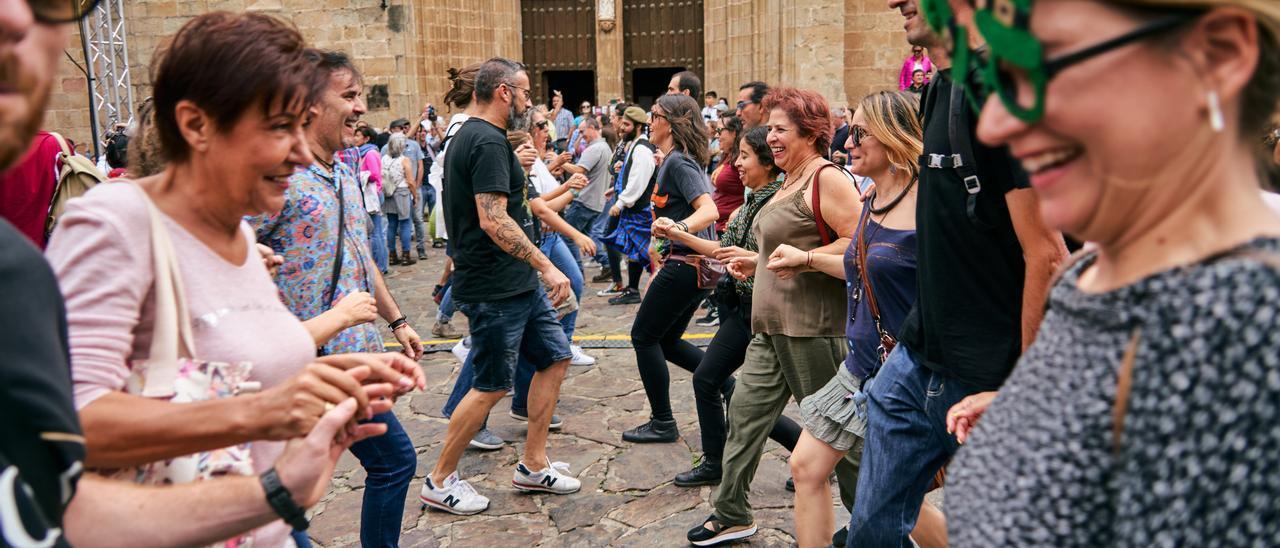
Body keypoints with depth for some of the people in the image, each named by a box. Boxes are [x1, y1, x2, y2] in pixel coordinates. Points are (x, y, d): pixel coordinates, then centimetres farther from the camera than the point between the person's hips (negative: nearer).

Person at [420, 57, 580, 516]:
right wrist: (546, 266, -24)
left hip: (518, 284, 10)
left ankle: (533, 465, 23)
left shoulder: (471, 136, 15)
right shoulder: (488, 142, -19)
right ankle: (440, 481, 16)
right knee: (493, 387, 0)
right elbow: (493, 220, -27)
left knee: (555, 357, 13)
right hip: (496, 289, -10)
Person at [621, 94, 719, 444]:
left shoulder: (677, 162, -15)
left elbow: (709, 210, -28)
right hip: (692, 262, 10)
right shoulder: (676, 160, 14)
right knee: (666, 340, 18)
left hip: (685, 264, -10)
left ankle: (662, 423, 10)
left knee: (644, 337, 1)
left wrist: (678, 228, -44)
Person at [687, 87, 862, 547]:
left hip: (812, 327, -10)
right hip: (773, 325, 10)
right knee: (745, 411, 12)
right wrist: (759, 262, 16)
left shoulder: (828, 179, -13)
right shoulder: (790, 183, 17)